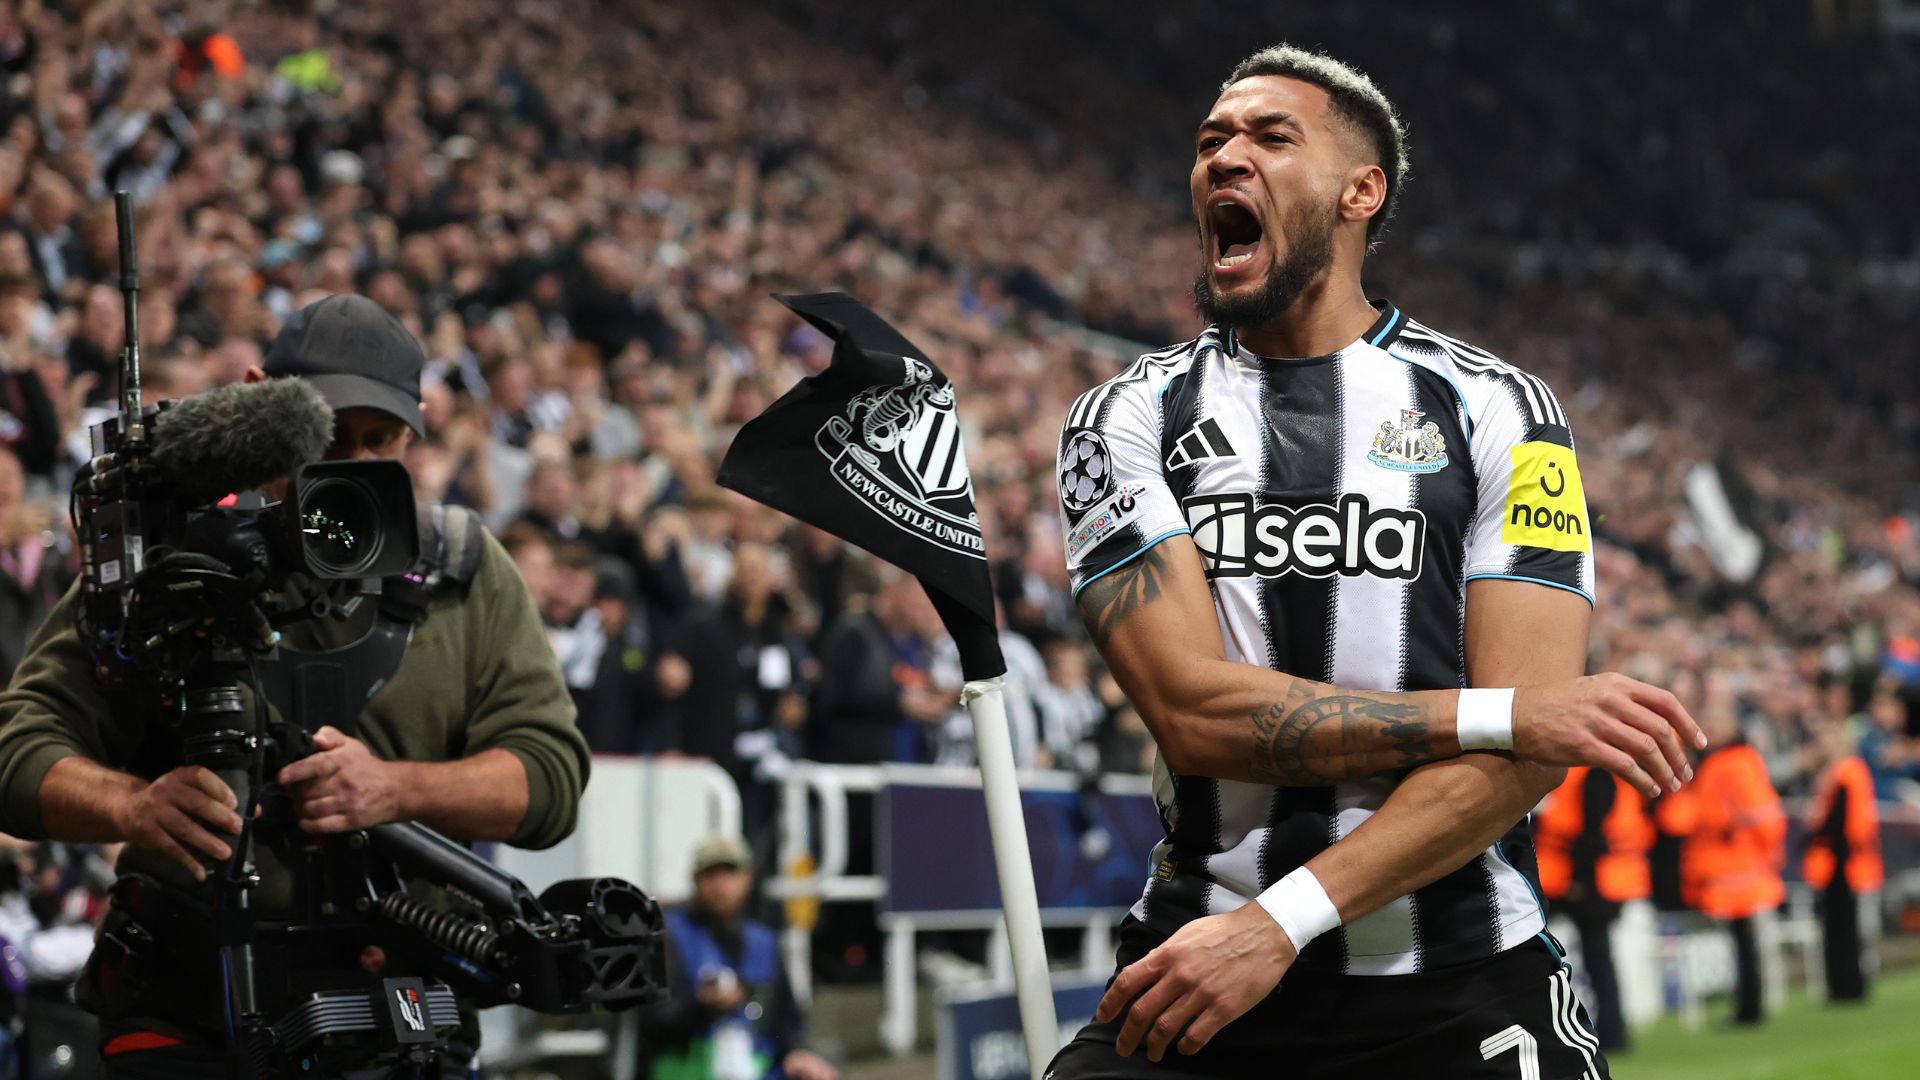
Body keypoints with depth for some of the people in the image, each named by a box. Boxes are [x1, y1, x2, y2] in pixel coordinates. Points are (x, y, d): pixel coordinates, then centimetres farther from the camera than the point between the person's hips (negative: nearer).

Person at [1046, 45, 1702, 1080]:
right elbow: (1196, 711, -9)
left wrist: (1280, 923, -19)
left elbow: (1523, 758, -8)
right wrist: (1505, 715, -15)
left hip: (1460, 994, -1)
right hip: (1195, 989, 1)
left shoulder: (1495, 412, 2)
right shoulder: (1128, 421, 5)